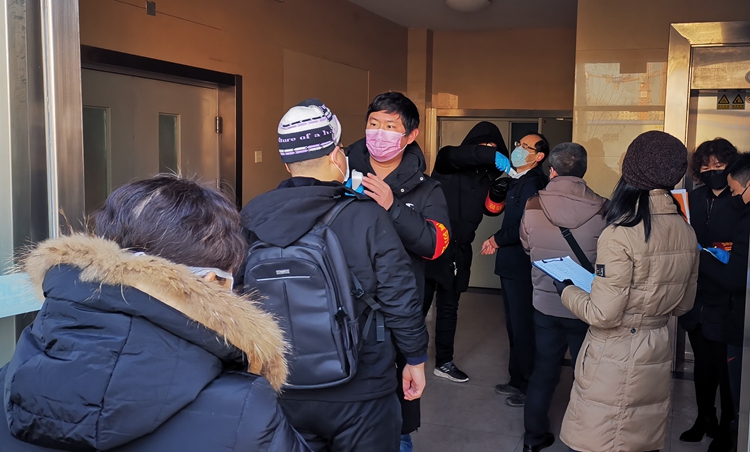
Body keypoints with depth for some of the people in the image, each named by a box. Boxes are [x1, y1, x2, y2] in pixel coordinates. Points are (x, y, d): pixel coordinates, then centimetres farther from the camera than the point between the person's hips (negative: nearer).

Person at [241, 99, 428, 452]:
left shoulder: (251, 216, -7)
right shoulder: (367, 217, -18)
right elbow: (401, 300, -13)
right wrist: (416, 359, 2)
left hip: (280, 392, 4)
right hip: (360, 396, -3)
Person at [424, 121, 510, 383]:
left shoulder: (488, 175, 10)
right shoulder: (448, 160, -6)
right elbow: (460, 154, -29)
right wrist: (493, 155, -38)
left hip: (459, 250, 5)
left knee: (449, 308, 14)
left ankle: (444, 362, 25)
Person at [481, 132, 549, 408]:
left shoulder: (532, 182, -17)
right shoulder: (519, 180, 14)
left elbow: (525, 227, -23)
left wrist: (498, 240, -8)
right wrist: (498, 241, 1)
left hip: (521, 267, -10)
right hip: (512, 264, 10)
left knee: (522, 327, -1)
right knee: (514, 326, 18)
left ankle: (528, 388, 12)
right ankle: (517, 380, 30)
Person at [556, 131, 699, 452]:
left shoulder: (621, 235, -22)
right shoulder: (686, 233, -1)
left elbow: (602, 314, -19)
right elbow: (683, 305, 11)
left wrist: (567, 291, -3)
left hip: (614, 358, -7)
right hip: (657, 353, 7)